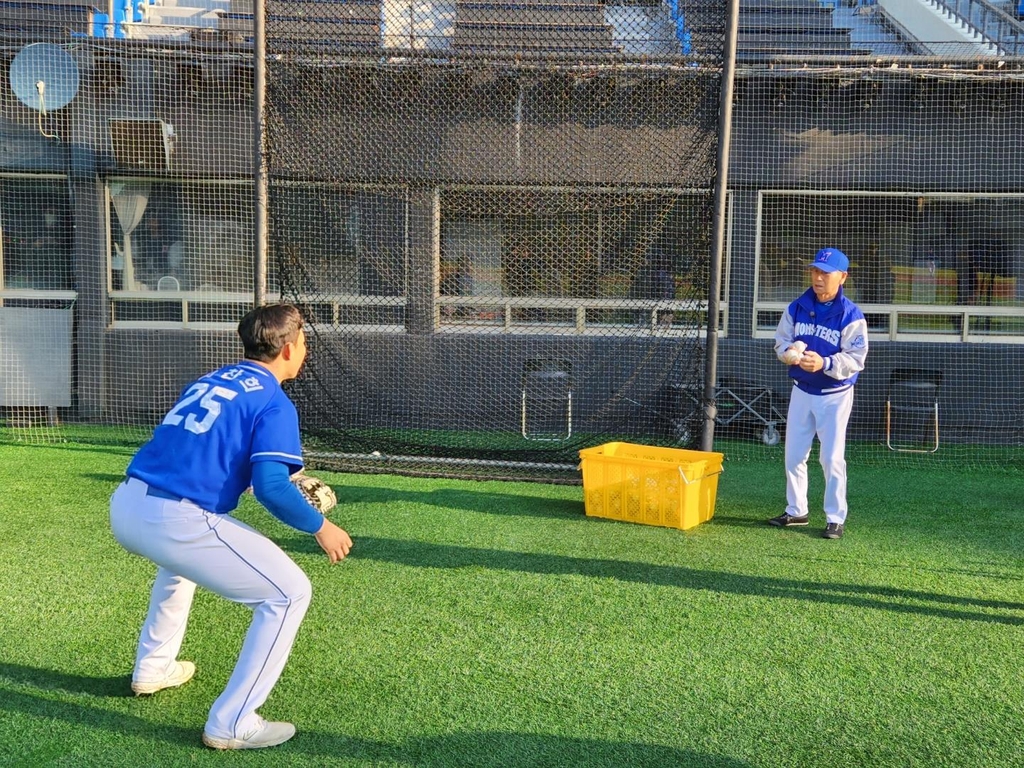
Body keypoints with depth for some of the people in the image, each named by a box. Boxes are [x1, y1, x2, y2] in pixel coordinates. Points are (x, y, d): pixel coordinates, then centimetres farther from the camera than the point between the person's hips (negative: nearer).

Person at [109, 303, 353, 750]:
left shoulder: (206, 381, 20)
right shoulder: (275, 403, -2)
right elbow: (270, 487, -15)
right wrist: (319, 526, 1)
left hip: (124, 506, 9)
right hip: (174, 521, -8)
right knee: (289, 592, 2)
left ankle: (152, 669, 48)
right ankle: (231, 724, 2)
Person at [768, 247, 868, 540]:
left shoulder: (851, 315, -16)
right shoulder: (796, 308, 0)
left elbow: (855, 359, -19)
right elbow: (781, 341, 5)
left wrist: (824, 363, -34)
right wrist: (790, 351, -18)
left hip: (835, 395, -5)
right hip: (801, 391, 5)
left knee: (832, 458, -2)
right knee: (793, 455, 11)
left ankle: (836, 519, 10)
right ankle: (796, 511, 26)